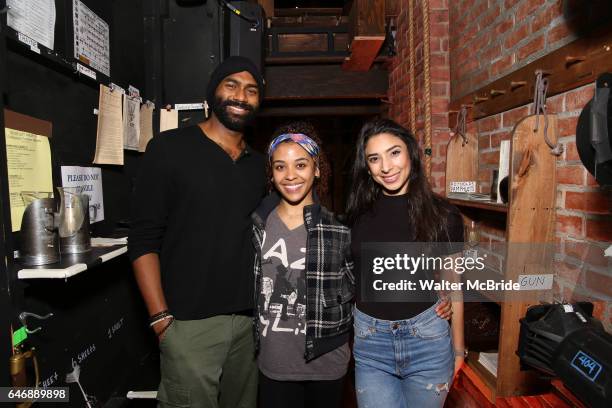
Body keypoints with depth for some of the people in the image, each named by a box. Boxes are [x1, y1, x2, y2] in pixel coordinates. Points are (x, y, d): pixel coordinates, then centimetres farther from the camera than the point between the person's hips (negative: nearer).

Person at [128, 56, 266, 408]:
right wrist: (161, 317, -11)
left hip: (250, 320, 5)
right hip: (190, 322, -4)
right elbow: (144, 238, -6)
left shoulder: (258, 164, 12)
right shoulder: (170, 148, -2)